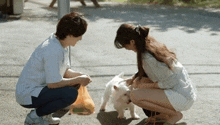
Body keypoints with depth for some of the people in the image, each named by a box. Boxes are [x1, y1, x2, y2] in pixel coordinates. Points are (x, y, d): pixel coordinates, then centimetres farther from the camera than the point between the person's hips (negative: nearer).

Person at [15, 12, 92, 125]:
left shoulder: (60, 44, 4)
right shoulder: (53, 50, -26)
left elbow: (65, 71, 14)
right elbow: (53, 83, -25)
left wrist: (79, 75, -4)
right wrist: (78, 80, -15)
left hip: (39, 87, 10)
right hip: (27, 95, -10)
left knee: (74, 83, 7)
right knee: (71, 94, -24)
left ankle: (45, 114, 11)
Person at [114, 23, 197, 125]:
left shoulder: (147, 58, -24)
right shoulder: (151, 43, 4)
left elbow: (168, 83, -19)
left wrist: (146, 85, -5)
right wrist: (133, 79, 14)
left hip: (183, 98, -10)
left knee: (135, 96, -19)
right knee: (138, 82, 16)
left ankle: (175, 115, -5)